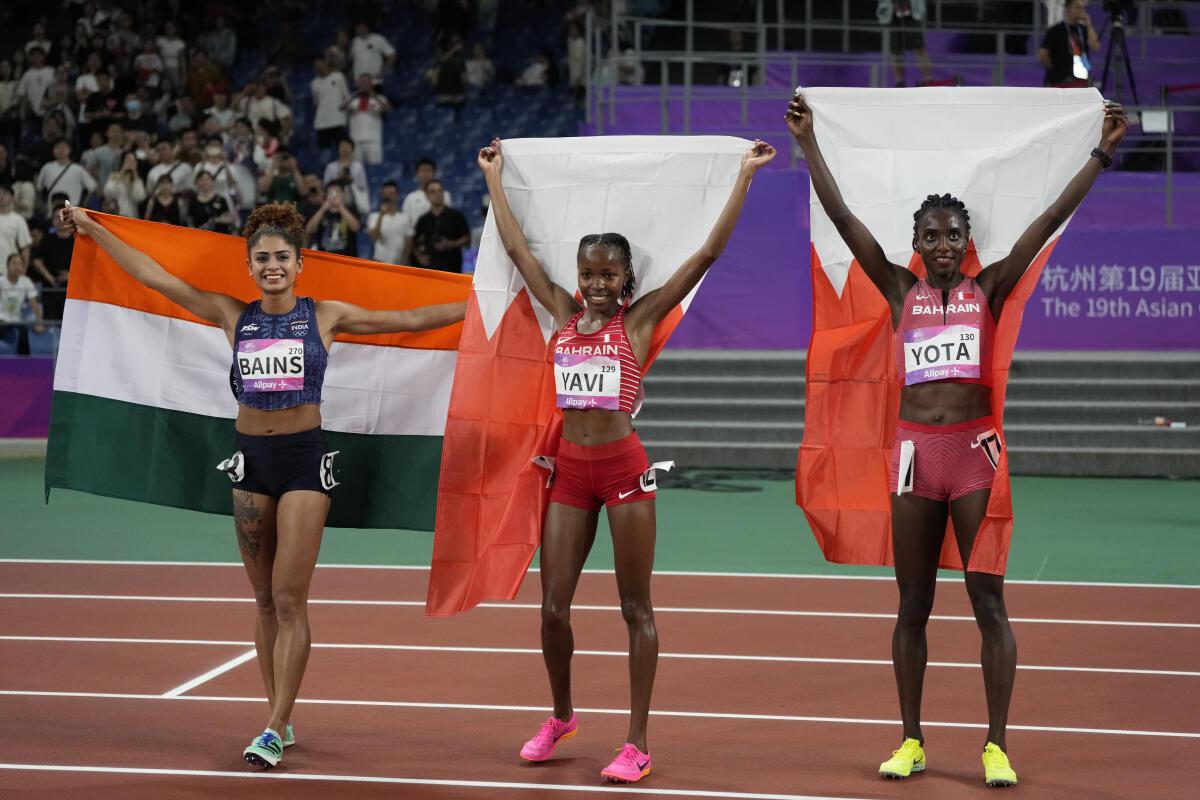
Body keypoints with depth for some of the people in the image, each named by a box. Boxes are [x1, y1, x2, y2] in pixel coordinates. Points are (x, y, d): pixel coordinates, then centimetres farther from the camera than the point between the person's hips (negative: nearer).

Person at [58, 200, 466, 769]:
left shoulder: (325, 316, 0)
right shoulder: (234, 317, 5)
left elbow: (410, 320, 3)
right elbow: (154, 277, 7)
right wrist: (93, 230, 9)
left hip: (305, 457, -3)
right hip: (250, 457, 3)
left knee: (289, 600, -8)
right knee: (265, 601, 9)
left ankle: (274, 730, -8)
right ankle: (279, 718, 18)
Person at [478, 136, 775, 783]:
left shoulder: (639, 318, 0)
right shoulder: (564, 313, 10)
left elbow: (708, 252, -4)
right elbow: (516, 248, 18)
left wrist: (744, 176, -6)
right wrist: (493, 175, 23)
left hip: (624, 468, -4)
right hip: (569, 470, 4)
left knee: (635, 608, 1)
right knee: (553, 607, 5)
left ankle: (637, 743, 4)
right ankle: (561, 715, 28)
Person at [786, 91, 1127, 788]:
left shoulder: (989, 288, 5)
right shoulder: (900, 289, 8)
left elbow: (1052, 220, -2)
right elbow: (842, 216, 3)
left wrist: (1103, 154, -8)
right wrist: (809, 144, -3)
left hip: (976, 449, -2)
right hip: (915, 449, 2)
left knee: (989, 601, -2)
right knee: (913, 605, 8)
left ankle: (998, 745, 2)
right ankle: (912, 741, 16)